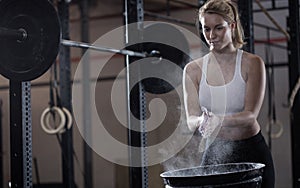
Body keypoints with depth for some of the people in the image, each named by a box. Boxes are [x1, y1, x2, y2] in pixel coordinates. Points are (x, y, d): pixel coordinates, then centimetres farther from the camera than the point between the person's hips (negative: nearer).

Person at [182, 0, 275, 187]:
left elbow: (251, 115, -14)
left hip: (251, 152, -2)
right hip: (214, 155, 2)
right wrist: (201, 122, -28)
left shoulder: (252, 63, -5)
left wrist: (218, 120, -33)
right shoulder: (193, 70, 3)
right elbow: (191, 121, -3)